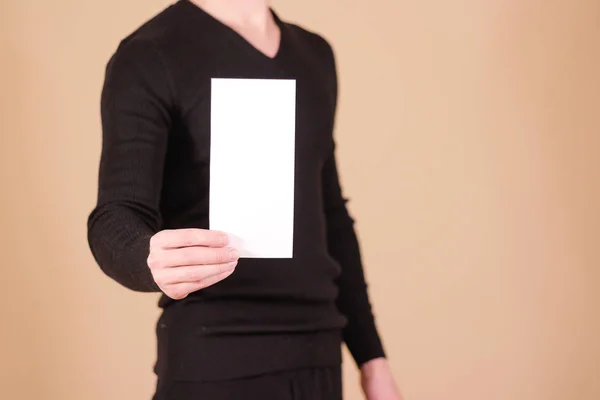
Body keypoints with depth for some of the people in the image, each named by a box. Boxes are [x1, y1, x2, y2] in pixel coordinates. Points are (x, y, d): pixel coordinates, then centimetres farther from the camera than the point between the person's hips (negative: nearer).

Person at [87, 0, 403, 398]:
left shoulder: (314, 55, 12)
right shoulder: (149, 57, -8)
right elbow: (117, 219, -18)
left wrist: (371, 356, 13)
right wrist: (153, 261, -40)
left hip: (316, 358, 6)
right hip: (214, 362, -6)